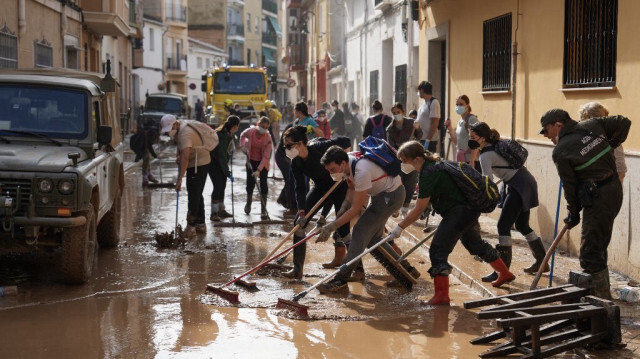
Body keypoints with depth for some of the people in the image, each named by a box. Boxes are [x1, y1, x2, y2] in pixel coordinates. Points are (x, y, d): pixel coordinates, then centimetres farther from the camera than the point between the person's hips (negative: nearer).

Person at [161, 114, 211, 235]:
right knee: (197, 195, 15)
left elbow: (185, 157, -38)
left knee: (194, 195, -10)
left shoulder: (185, 134, -29)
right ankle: (200, 225, 23)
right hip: (195, 163, 11)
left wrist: (180, 179, -41)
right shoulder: (179, 128, 4)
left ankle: (191, 225, -7)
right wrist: (179, 156, 7)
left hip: (199, 164, -11)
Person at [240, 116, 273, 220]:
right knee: (250, 183, 8)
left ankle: (263, 210, -5)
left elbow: (266, 156, -25)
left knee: (263, 184, -9)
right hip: (251, 160, 2)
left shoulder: (268, 138, -25)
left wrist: (259, 170, -32)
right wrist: (243, 146, -6)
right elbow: (242, 136, 8)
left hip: (263, 162, -2)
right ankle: (248, 203, 36)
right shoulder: (250, 131, -18)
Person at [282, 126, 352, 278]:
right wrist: (301, 212, -23)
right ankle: (297, 268, -3)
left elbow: (345, 142, -18)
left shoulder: (319, 148, -29)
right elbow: (300, 188, -14)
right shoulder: (296, 163, -12)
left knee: (343, 227, -9)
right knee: (299, 222, -6)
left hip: (339, 186, -6)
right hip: (319, 188, 6)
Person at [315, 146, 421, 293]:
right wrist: (344, 206, -6)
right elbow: (352, 187, 11)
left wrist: (332, 226, -25)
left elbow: (356, 209, -28)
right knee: (373, 237, 11)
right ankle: (407, 270, 21)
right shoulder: (347, 163, -8)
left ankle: (341, 280, -13)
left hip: (392, 195, -10)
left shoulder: (362, 171, -34)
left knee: (360, 232, -14)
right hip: (381, 194, 10)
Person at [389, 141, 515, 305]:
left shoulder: (428, 174, -20)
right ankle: (505, 273, 45)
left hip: (460, 211, -11)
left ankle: (442, 295, -18)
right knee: (475, 243, 29)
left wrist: (399, 227, -11)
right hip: (469, 209, 11)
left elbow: (419, 210, -18)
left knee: (438, 250, -13)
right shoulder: (433, 165, 10)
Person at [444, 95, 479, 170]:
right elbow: (456, 141, 19)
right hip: (461, 159, 8)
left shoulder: (472, 119, -11)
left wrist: (472, 161, -22)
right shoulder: (460, 121, 14)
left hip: (471, 159, -8)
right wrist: (449, 128, 6)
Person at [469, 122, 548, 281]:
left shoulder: (486, 155, -17)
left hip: (520, 185, -10)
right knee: (522, 225, 18)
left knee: (503, 225, -11)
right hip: (526, 181, 10)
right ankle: (542, 262, 28)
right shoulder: (495, 145, 10)